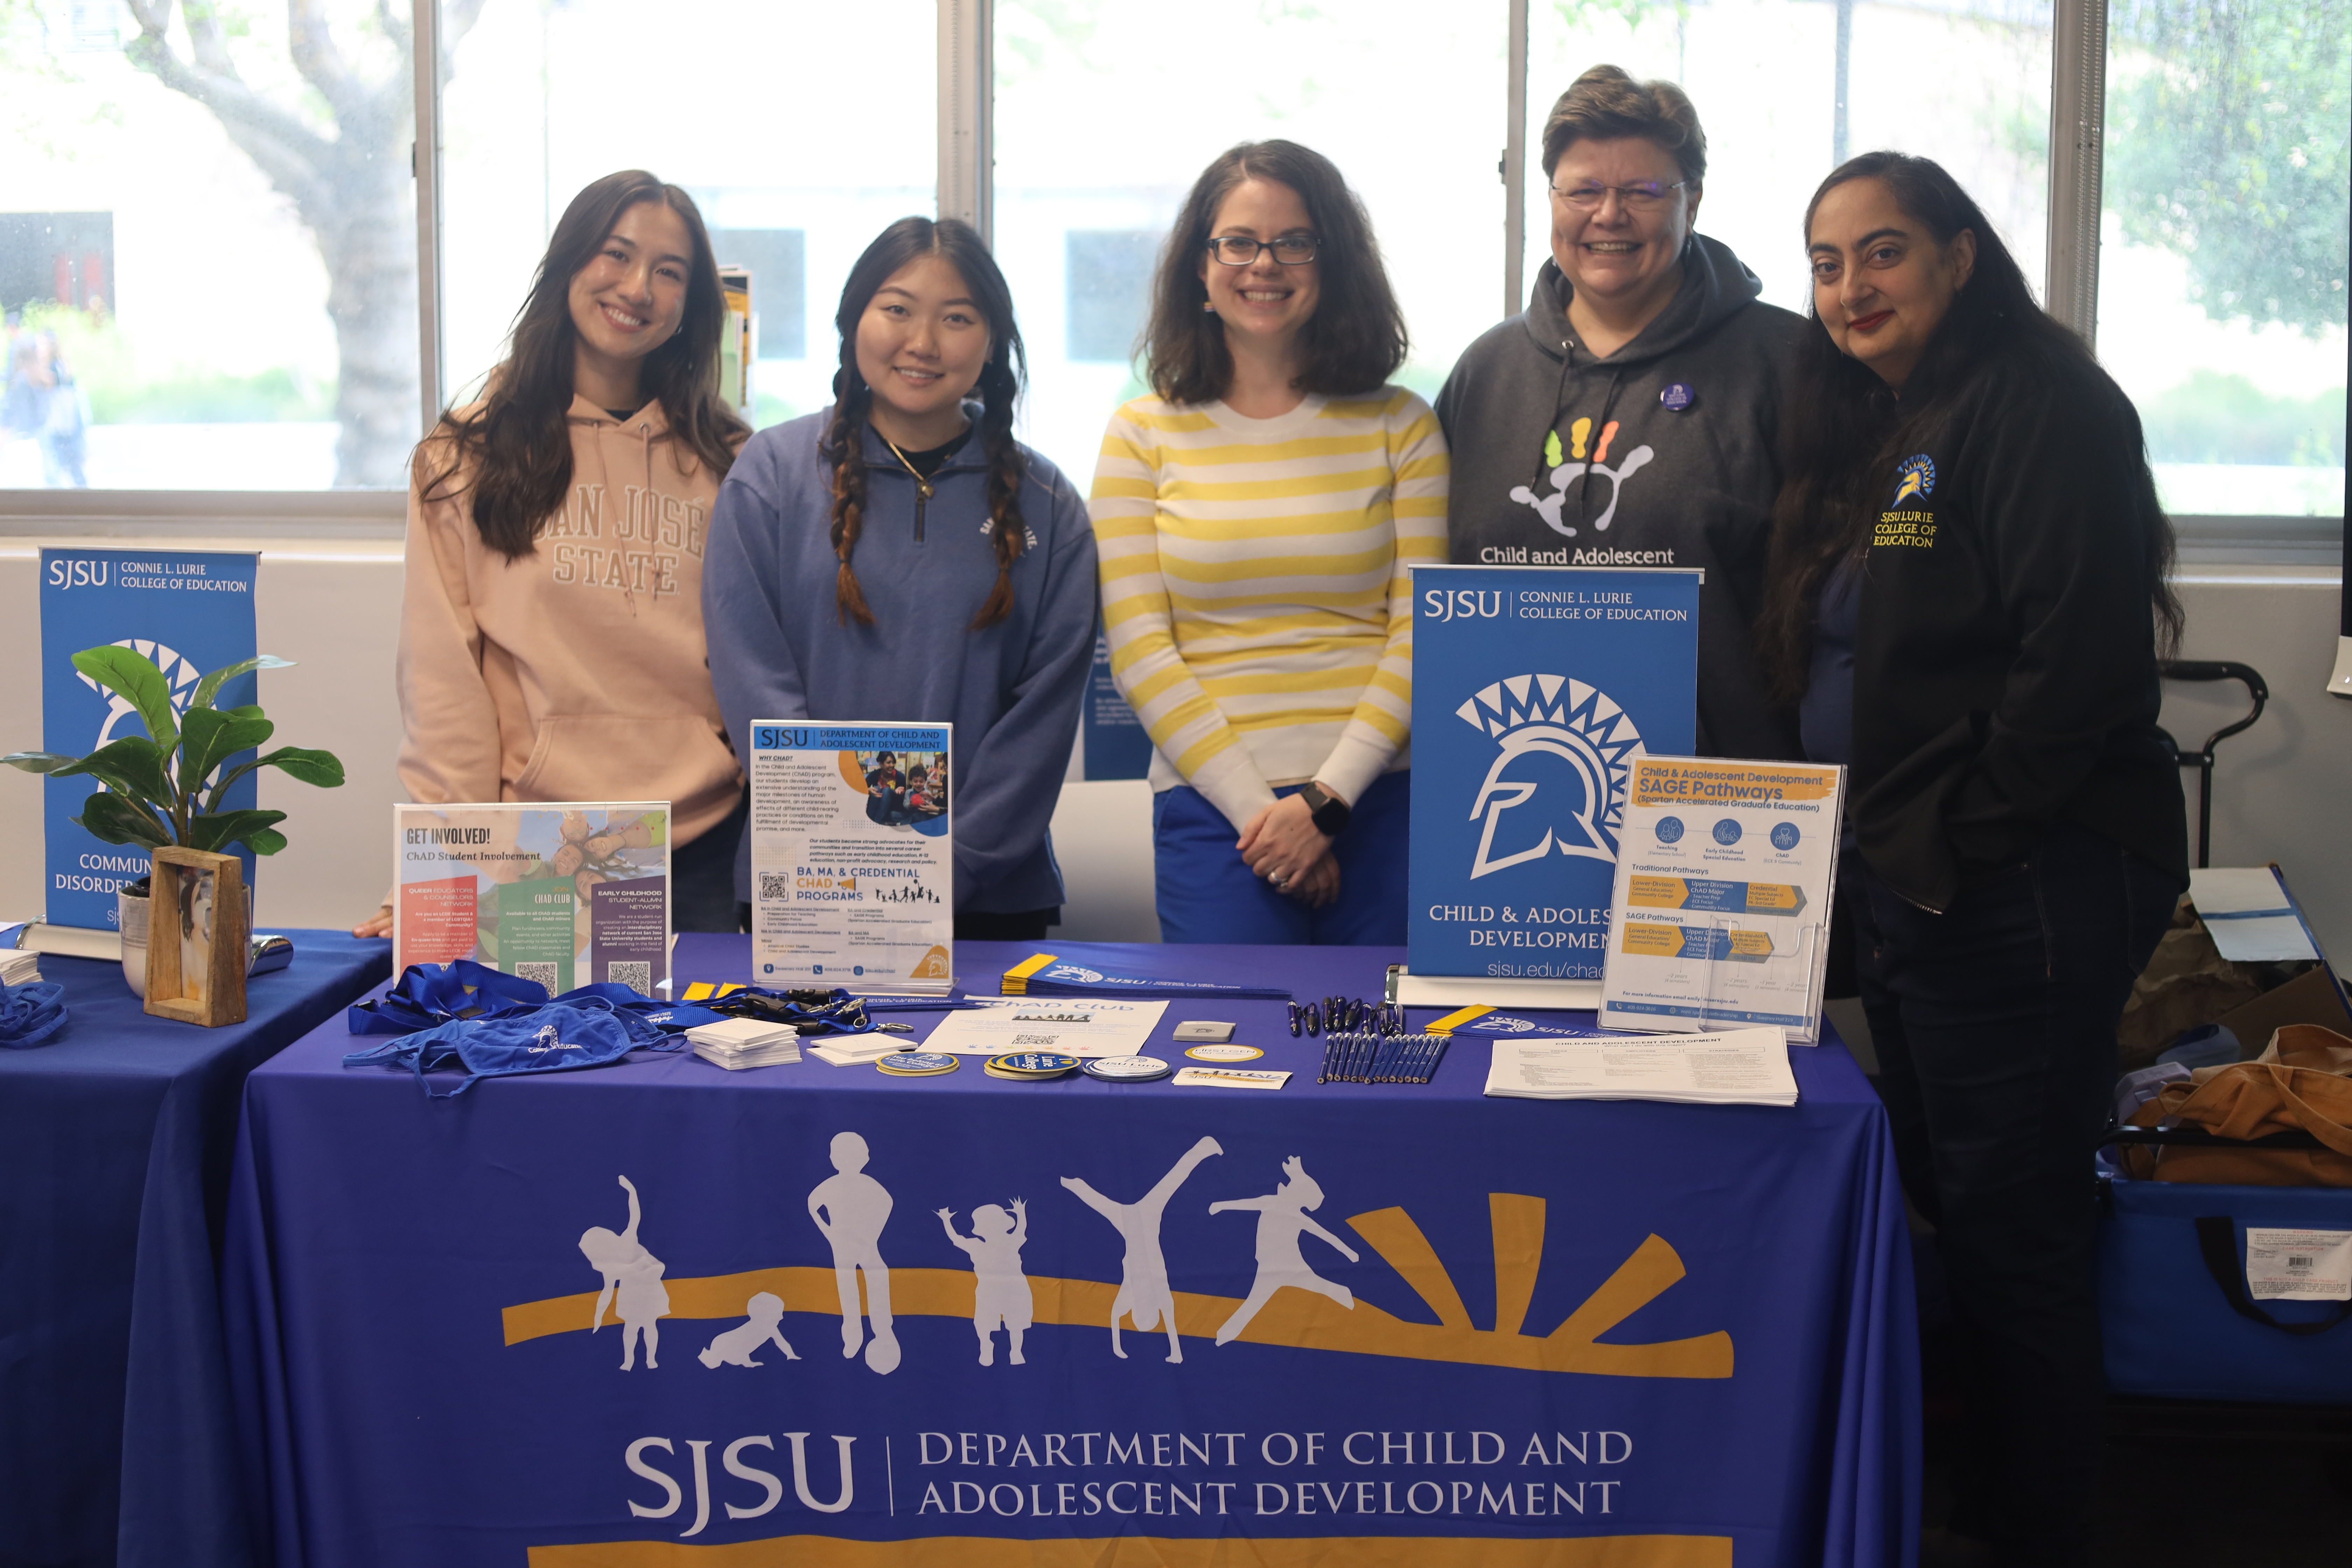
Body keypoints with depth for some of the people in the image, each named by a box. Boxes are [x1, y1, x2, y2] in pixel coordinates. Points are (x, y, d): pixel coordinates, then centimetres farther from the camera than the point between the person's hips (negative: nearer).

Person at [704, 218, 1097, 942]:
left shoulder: (1046, 507, 5)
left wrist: (945, 869, -12)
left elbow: (1046, 706, 0)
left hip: (991, 897, 1)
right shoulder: (772, 473, 2)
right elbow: (753, 682, -5)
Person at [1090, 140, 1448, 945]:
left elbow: (1423, 632, 1)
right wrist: (1257, 809, -10)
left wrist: (1326, 800, -10)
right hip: (1212, 805, 0)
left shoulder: (1400, 427, 6)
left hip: (1378, 798, 1)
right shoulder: (1144, 435, 6)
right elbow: (1138, 649, -1)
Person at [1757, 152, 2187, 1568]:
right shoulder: (1870, 430, 16)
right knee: (1951, 1202, 16)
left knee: (2010, 1227, -3)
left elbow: (2078, 657, -22)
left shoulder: (2036, 405, -13)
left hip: (2018, 898, -10)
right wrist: (1882, 860, 11)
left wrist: (1961, 848, -18)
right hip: (1905, 887, 10)